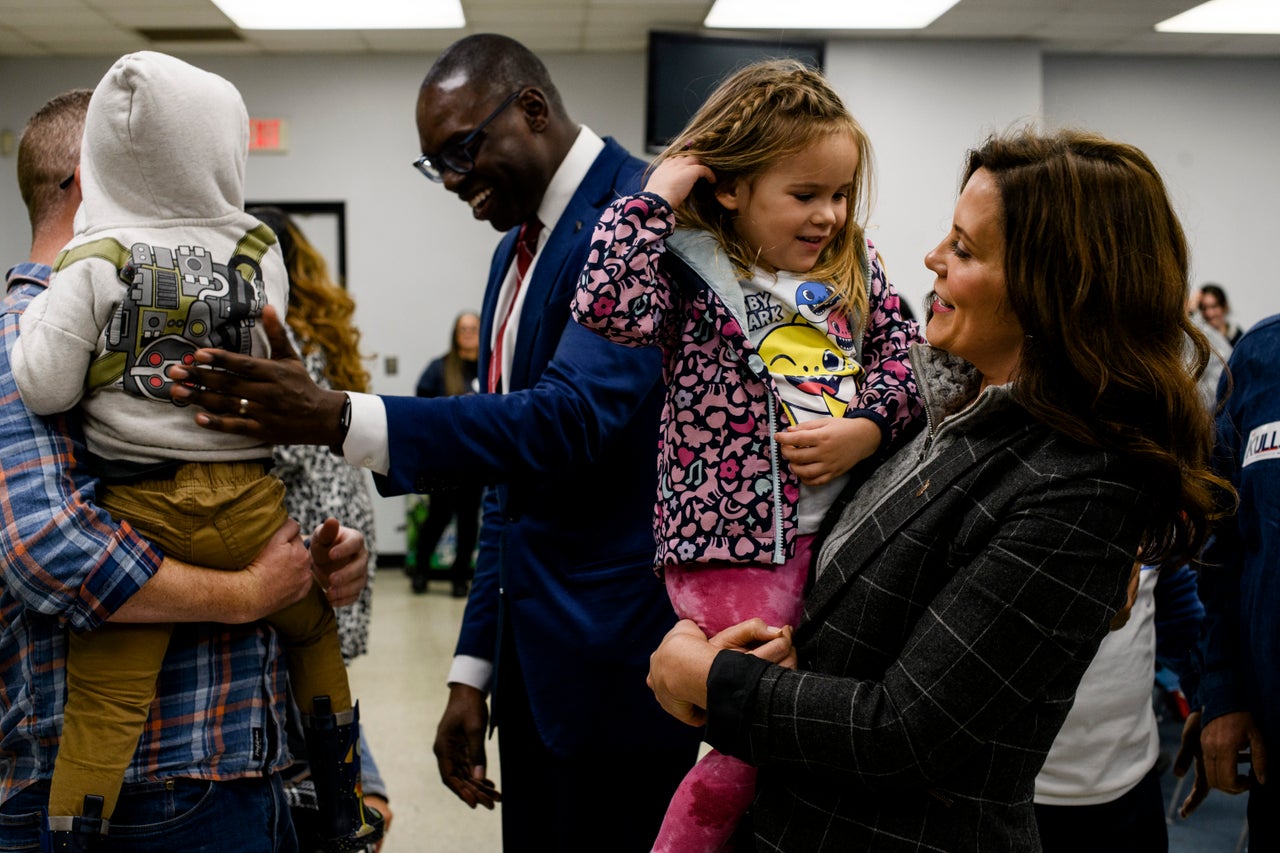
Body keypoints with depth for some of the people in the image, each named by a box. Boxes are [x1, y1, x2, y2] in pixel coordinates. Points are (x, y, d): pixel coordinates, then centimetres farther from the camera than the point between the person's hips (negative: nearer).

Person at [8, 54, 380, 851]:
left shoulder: (92, 262, -6)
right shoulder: (259, 253, 0)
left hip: (141, 508, -2)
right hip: (250, 499, 3)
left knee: (105, 701, 2)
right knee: (315, 633, 25)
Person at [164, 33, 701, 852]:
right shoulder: (519, 248, 14)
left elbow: (579, 416, -28)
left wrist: (340, 419, -35)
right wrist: (474, 669, 15)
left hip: (614, 654, -8)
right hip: (531, 653, 8)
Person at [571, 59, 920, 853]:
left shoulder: (854, 265, 10)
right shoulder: (692, 272, -8)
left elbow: (903, 353, 12)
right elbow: (607, 306, -26)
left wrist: (866, 428, -7)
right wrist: (655, 199, -17)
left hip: (842, 529, 6)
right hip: (735, 546, -6)